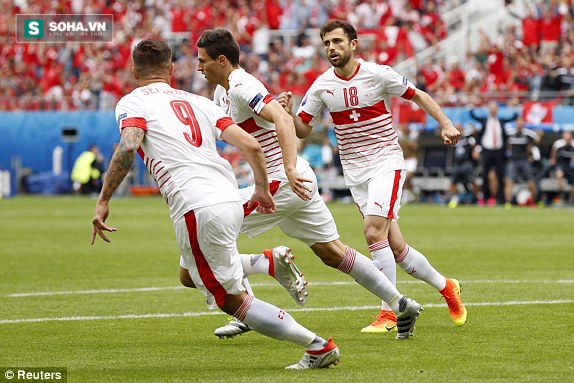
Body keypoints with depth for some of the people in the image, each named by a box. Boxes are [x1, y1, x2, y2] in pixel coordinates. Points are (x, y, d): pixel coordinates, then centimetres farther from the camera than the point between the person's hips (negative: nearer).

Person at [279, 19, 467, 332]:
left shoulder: (378, 74, -8)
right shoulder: (322, 86, 1)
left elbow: (418, 96, 5)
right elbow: (302, 130, 5)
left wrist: (446, 124, -6)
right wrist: (288, 112, -16)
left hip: (386, 162, -4)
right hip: (354, 171, 4)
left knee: (373, 231, -22)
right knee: (395, 247, 3)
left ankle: (388, 311, -16)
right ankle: (445, 286, 25)